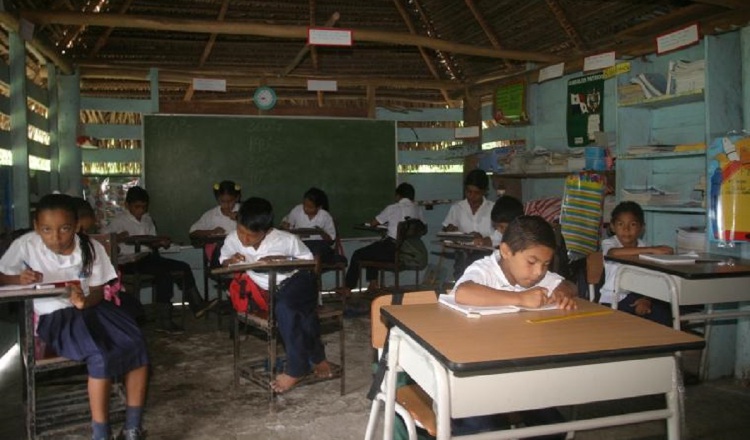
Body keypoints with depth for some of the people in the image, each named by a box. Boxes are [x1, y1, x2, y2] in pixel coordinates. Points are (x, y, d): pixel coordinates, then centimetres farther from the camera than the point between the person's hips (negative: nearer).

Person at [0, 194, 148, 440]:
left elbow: (98, 291, 0)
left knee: (137, 347, -20)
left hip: (90, 307, 3)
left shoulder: (91, 247, -3)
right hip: (54, 316, -3)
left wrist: (85, 300, -23)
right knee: (101, 357, -30)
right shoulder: (26, 245, -8)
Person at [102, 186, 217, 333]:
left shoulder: (147, 219, 18)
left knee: (184, 267, -8)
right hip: (131, 261, -7)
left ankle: (197, 305, -5)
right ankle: (164, 321, -26)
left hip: (149, 257, 7)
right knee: (165, 274, -29)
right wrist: (117, 238, -24)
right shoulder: (119, 220, -1)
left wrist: (161, 243, -1)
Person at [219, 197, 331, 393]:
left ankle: (296, 368, -16)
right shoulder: (232, 240, -11)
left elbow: (308, 261, -4)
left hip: (297, 281, -3)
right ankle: (316, 357, -5)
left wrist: (281, 261, -21)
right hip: (269, 291, 3)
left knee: (284, 307, -34)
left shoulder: (286, 240, -20)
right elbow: (222, 263, 9)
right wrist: (230, 262, -16)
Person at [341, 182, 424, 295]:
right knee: (372, 250, 31)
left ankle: (347, 288, 20)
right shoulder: (417, 209, 6)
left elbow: (373, 223, 3)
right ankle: (373, 284, 30)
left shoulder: (392, 208, -5)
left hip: (392, 250, -6)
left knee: (357, 255, 14)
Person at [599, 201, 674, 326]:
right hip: (612, 300, -4)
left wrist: (646, 300, -20)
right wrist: (652, 250, -32)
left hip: (637, 297, 4)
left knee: (664, 310, -21)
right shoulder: (608, 243, -4)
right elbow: (614, 253, -31)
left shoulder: (643, 248, 9)